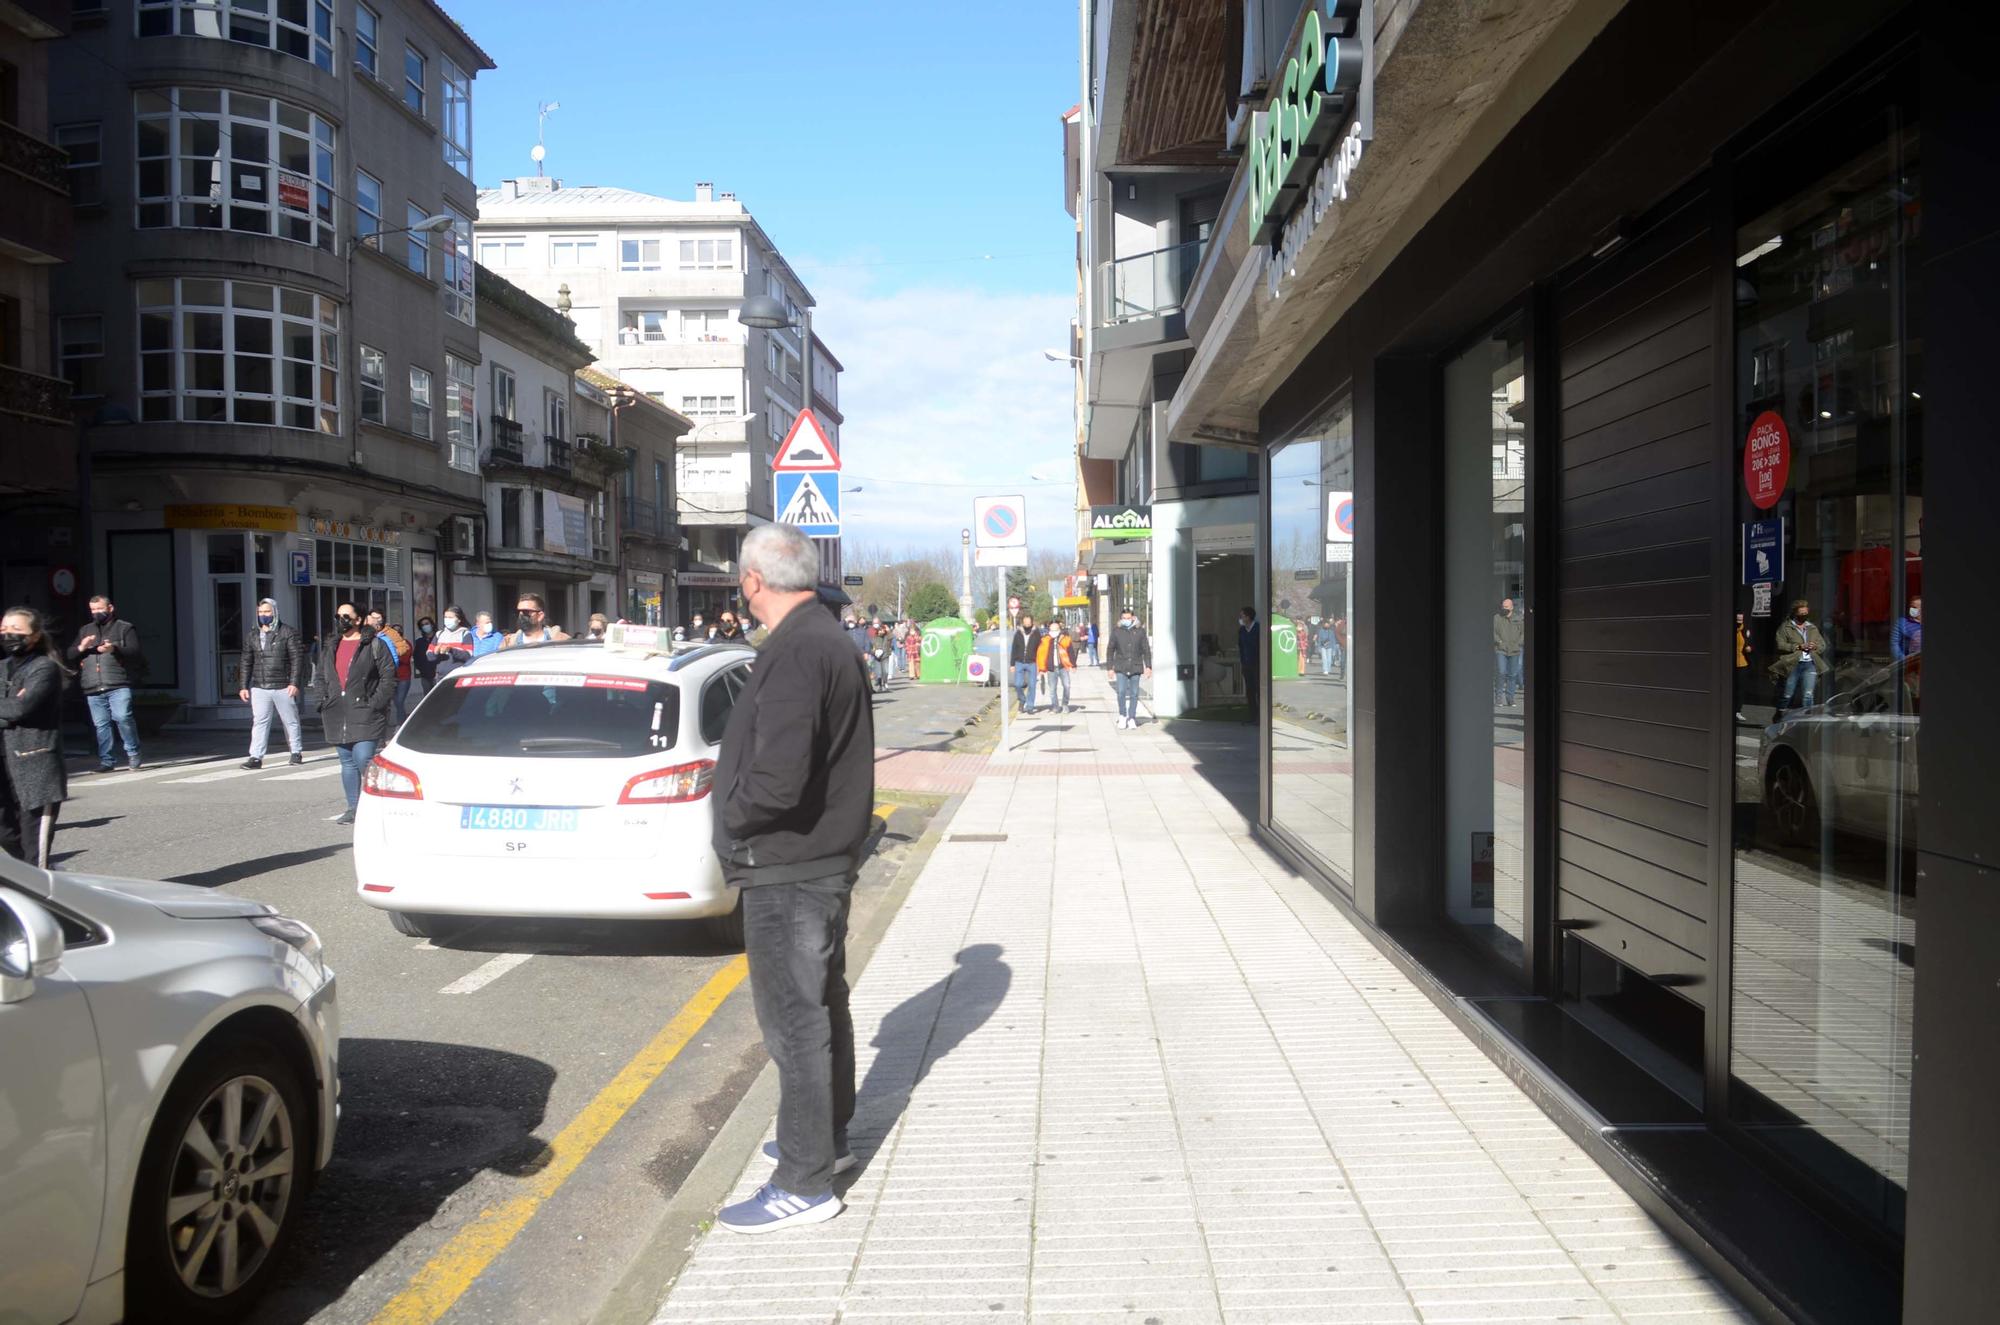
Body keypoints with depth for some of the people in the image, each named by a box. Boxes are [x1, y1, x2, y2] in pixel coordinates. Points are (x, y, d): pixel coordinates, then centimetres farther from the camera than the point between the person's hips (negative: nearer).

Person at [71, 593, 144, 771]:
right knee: (101, 724, 3)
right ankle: (105, 760, 9)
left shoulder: (125, 628, 10)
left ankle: (132, 752, -4)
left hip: (118, 686, -4)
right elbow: (69, 655, 20)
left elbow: (135, 652, -3)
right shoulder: (85, 631, 24)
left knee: (122, 717, -19)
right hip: (93, 689, 4)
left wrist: (115, 649, -20)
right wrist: (81, 648, -2)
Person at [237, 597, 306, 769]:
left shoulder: (287, 632, -2)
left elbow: (297, 659, -6)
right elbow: (248, 662, 15)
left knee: (290, 721, 7)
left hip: (283, 687, -3)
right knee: (259, 722, -2)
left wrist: (294, 683, -13)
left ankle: (297, 752, 19)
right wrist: (244, 686, 9)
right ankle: (256, 757, -3)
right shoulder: (254, 636, 12)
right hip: (259, 688, 3)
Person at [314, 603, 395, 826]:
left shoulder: (374, 645, -4)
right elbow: (323, 677, 25)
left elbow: (388, 677, -7)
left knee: (363, 760, -14)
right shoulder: (331, 646, 16)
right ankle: (353, 808, 17)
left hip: (364, 714, -7)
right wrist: (323, 701, 11)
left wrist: (375, 704, -13)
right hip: (338, 715, 7)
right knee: (347, 762, 11)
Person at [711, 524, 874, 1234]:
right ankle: (827, 1137, 38)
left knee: (794, 1016, -2)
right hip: (825, 857, 11)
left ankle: (804, 1183, 8)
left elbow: (778, 777, -32)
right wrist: (744, 812, 11)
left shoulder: (796, 653, -22)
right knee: (821, 1003, 21)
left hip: (788, 867, -11)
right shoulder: (829, 639, 11)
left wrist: (732, 817, -13)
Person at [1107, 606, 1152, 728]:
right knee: (1121, 692, -11)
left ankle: (1132, 718, 12)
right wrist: (1110, 667, 3)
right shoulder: (1116, 632, 3)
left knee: (1134, 694, 4)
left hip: (1136, 668, 1)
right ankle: (1122, 716, 6)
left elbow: (1146, 650, 8)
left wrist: (1148, 666, 1)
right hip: (1121, 668, -1)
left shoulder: (1140, 631, 5)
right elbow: (1110, 651, 8)